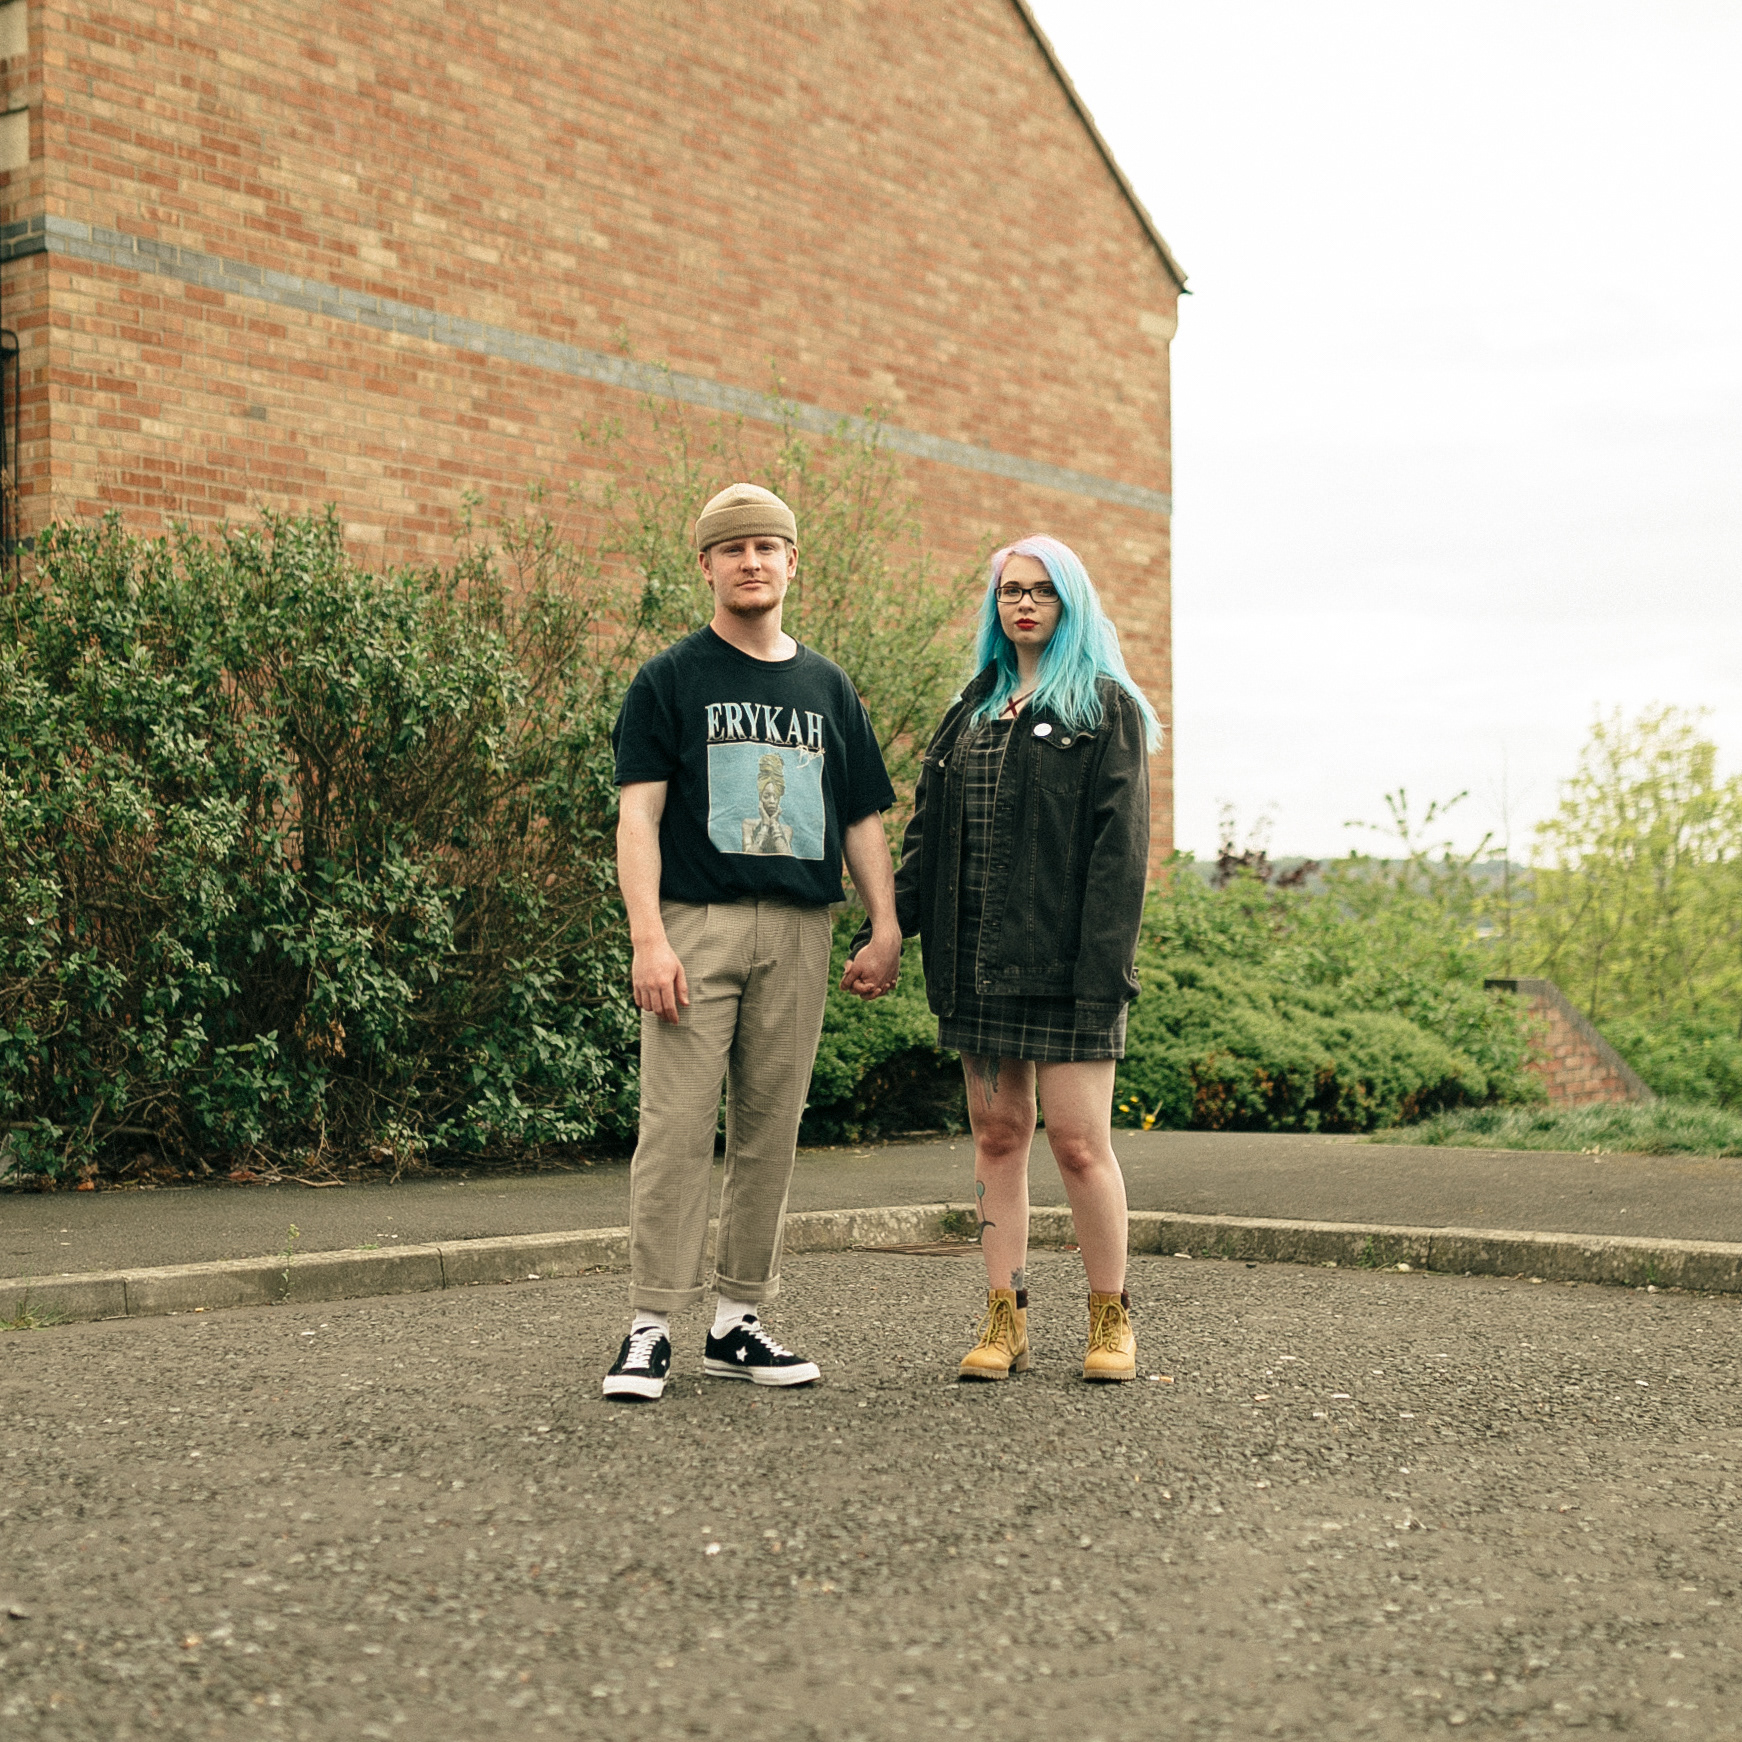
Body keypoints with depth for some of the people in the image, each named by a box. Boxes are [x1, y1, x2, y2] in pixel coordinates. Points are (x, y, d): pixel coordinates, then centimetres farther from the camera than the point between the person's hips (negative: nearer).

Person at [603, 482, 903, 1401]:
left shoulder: (827, 687, 17)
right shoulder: (670, 679, 5)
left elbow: (863, 818, 18)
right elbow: (637, 815, -3)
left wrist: (885, 930, 6)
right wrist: (648, 936, -15)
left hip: (798, 931, 4)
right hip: (697, 921, -4)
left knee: (771, 1129, 6)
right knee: (677, 1126, -8)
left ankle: (738, 1320, 15)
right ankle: (650, 1327, -3)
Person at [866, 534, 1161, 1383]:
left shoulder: (1105, 706, 1)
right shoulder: (972, 708, 18)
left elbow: (1119, 845, -8)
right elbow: (927, 832, 15)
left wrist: (1102, 969, -17)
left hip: (1062, 960, -5)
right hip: (979, 961, 6)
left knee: (1077, 1139, -5)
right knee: (996, 1134, 7)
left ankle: (1111, 1319, 10)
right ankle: (1004, 1321, 12)